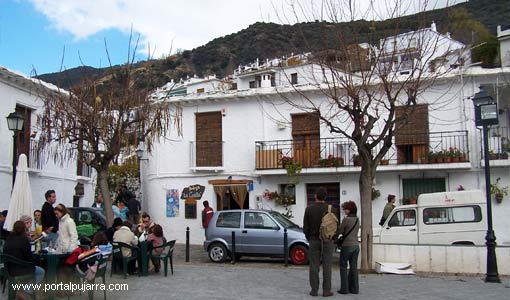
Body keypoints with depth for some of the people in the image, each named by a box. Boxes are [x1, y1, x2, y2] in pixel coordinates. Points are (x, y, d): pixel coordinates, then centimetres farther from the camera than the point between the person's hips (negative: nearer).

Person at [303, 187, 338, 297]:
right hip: (327, 241, 0)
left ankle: (314, 290, 8)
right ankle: (326, 290, 5)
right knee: (327, 266, 4)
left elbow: (305, 228, -1)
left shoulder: (309, 209, -5)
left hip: (314, 240, 1)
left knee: (314, 266, 5)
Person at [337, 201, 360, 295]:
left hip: (347, 245, -6)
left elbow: (340, 231, -8)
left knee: (343, 267, 4)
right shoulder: (357, 220, 8)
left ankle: (344, 288, 4)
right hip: (356, 245, 7)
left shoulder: (346, 219, -14)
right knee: (353, 267, 10)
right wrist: (344, 233, 13)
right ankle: (354, 288, 13)